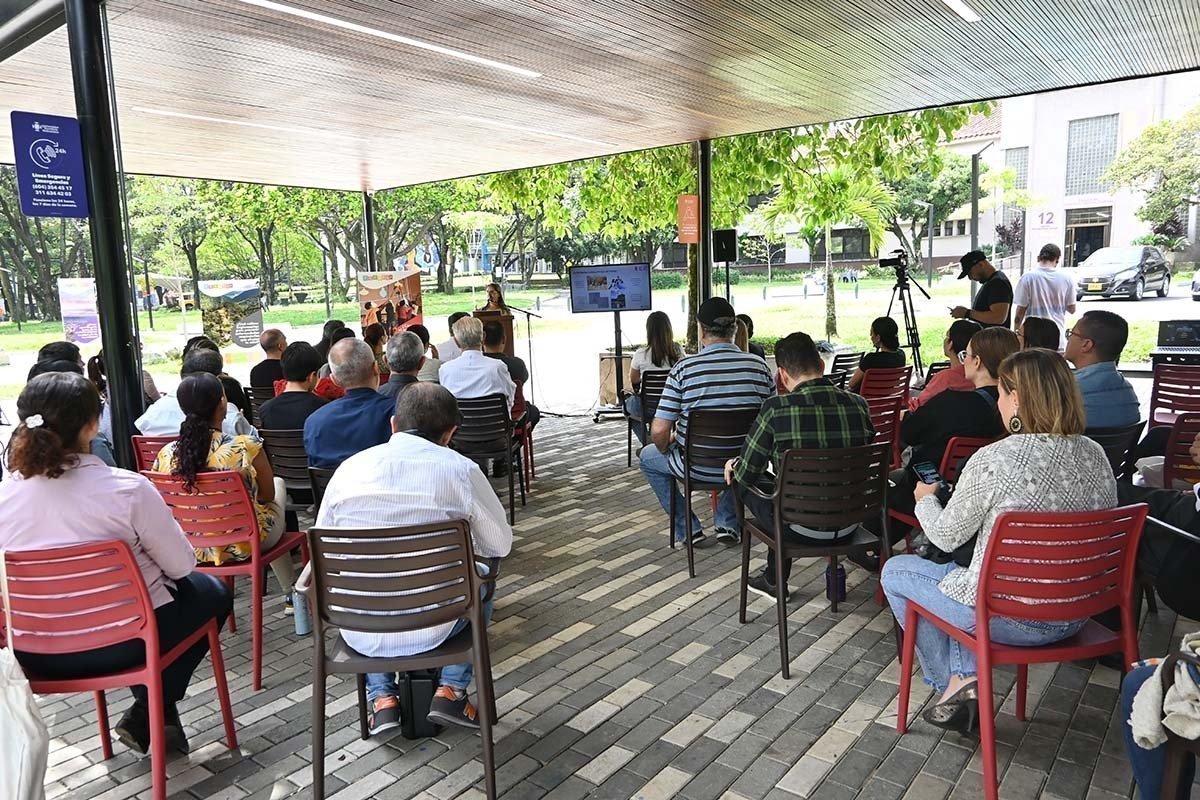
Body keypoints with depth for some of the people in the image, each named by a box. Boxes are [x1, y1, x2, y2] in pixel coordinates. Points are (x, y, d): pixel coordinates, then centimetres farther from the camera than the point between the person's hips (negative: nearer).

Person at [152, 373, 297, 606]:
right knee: (278, 483, 27)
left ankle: (290, 591, 47)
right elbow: (267, 495, -8)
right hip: (246, 545, -5)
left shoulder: (165, 454, -13)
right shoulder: (247, 447, -24)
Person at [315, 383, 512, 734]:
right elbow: (500, 544, 2)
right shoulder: (461, 470, -9)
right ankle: (452, 691, 21)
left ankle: (381, 698, 27)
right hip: (432, 629, -2)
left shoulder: (350, 468, -2)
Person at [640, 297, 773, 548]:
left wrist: (666, 449, 6)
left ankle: (688, 529, 24)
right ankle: (727, 523, 31)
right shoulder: (759, 366, -8)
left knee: (648, 457, 27)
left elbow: (659, 431, -17)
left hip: (696, 468, -3)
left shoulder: (684, 368, -17)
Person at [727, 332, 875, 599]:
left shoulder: (776, 408, -18)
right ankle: (774, 579, 43)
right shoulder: (859, 405, -4)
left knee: (740, 480, 20)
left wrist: (735, 465, 16)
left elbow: (747, 474, -9)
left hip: (802, 528, -5)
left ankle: (775, 581, 35)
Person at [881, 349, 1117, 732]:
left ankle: (953, 682, 22)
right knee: (957, 571, 32)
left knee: (895, 571, 16)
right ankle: (965, 679, 23)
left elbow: (947, 537, -10)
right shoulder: (1097, 456, -4)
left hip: (1006, 617, -7)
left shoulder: (993, 460, -23)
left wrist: (925, 499, 11)